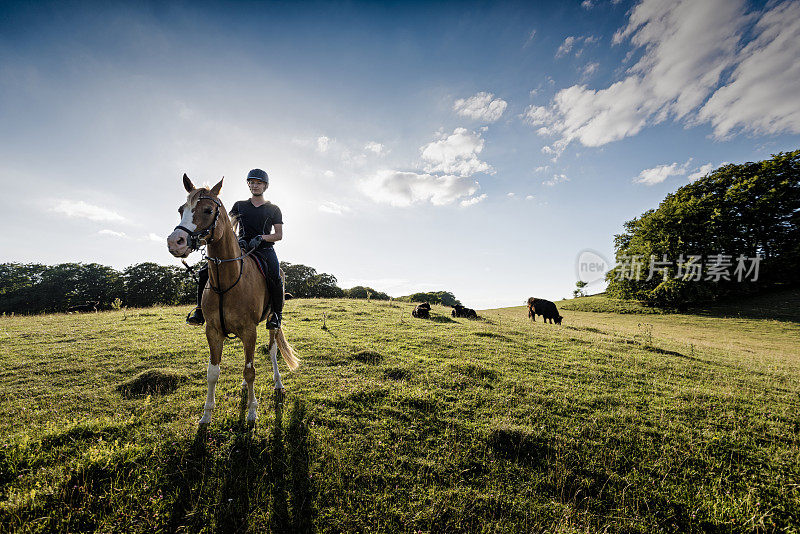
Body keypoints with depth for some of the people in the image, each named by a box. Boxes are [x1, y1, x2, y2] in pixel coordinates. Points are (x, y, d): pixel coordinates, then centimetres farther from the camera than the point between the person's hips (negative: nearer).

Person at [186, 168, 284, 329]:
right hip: (241, 248, 3)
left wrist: (261, 238, -12)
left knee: (274, 278, -34)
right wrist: (238, 239, -12)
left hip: (264, 250, -3)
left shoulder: (274, 209, 11)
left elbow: (279, 235, 5)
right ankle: (201, 311, 1)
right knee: (205, 272, -12)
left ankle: (277, 313, -14)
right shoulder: (240, 205, 18)